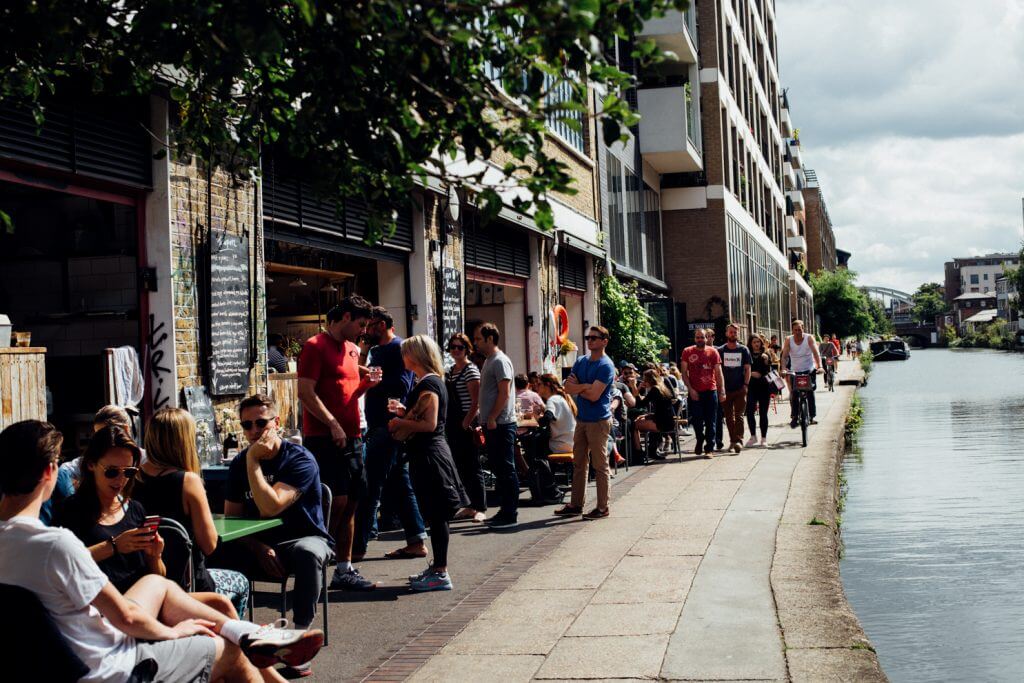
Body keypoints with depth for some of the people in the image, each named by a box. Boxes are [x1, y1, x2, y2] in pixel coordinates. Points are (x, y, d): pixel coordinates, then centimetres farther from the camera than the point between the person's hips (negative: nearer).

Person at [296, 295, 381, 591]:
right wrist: (333, 424, -21)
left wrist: (366, 383, 6)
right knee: (337, 502, -11)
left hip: (351, 437, 8)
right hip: (324, 439, -8)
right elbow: (306, 392, -15)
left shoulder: (352, 350, 19)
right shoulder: (316, 347, -7)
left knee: (351, 503, 8)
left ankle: (344, 571, 15)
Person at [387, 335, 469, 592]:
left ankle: (440, 573, -1)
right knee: (436, 515, 15)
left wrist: (400, 423, -12)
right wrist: (404, 413, 13)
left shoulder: (428, 384, -15)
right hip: (430, 452, 10)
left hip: (429, 455, -10)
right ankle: (437, 568, 22)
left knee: (436, 515, -5)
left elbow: (429, 424, -22)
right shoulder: (433, 381, 16)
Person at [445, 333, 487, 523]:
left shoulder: (471, 370, -9)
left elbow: (476, 402, -15)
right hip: (452, 425, 8)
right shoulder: (451, 371, 15)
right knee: (460, 466, 10)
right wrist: (446, 422, 14)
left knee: (472, 467, -6)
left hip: (466, 424, -8)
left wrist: (466, 423, -19)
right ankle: (470, 506, 17)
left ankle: (481, 509, -3)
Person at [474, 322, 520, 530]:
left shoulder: (500, 361, -12)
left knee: (506, 469, -6)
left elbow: (504, 393, -19)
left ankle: (510, 515, -2)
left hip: (501, 424, -10)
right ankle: (505, 510, 20)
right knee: (498, 469, 13)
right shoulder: (488, 361, 18)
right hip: (492, 424, 10)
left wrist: (492, 418, -20)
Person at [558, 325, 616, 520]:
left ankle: (602, 507, 6)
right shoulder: (581, 362, 12)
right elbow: (568, 388, 4)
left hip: (598, 421, -8)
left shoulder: (606, 366, -12)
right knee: (579, 463, 12)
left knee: (600, 465, 0)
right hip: (581, 419, 8)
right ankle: (576, 504, 20)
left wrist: (576, 387, -5)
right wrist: (584, 386, -13)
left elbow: (594, 395, -19)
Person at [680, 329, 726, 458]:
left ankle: (709, 448, 7)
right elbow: (684, 373, 2)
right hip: (694, 392, 0)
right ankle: (700, 441, 29)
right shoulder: (687, 352, 3)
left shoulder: (713, 352, 3)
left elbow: (719, 373, 2)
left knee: (711, 422, 1)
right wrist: (690, 389, -9)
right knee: (697, 421, 4)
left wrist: (722, 391, -5)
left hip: (711, 391, 0)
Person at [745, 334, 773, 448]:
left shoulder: (765, 355, 6)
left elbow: (768, 371, -3)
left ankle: (764, 439, 11)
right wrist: (751, 373, -14)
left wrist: (766, 361, -19)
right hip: (752, 387, 0)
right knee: (749, 412, -7)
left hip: (764, 386, 0)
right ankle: (753, 436, 12)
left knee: (763, 413, 3)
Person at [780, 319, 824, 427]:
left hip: (809, 370, -1)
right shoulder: (788, 340, -8)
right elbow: (784, 356, -13)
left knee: (810, 393, -5)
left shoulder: (809, 338, -11)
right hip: (795, 371, 1)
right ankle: (794, 417, 3)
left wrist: (819, 366, -35)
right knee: (793, 394, -6)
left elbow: (816, 353, -20)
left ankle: (812, 416, 4)